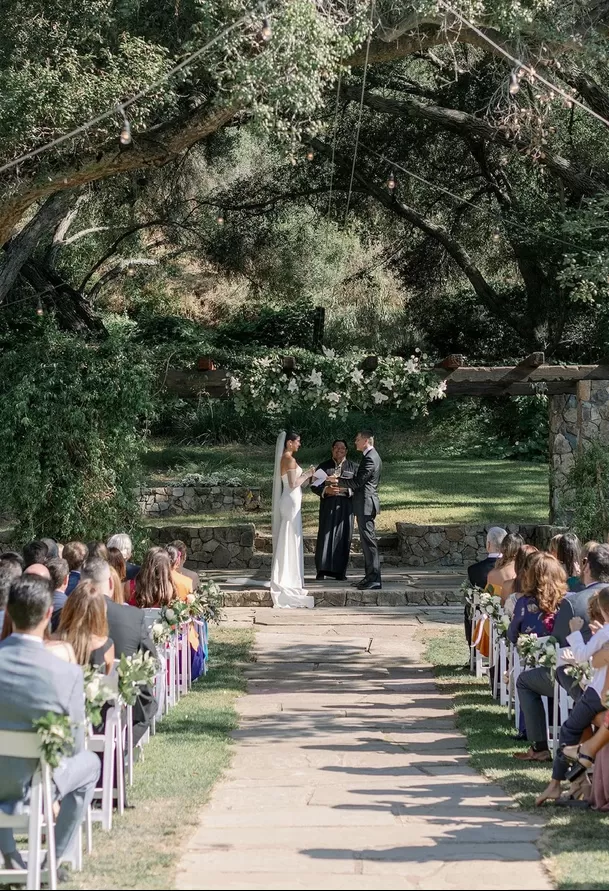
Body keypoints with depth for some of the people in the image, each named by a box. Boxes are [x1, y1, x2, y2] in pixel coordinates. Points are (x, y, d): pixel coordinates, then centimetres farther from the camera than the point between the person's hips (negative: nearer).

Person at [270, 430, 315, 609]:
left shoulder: (284, 459, 13)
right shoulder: (290, 460, -16)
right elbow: (293, 483, -21)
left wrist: (305, 475, 14)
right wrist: (307, 475, -8)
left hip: (289, 502, 10)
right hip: (291, 502, -10)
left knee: (288, 541, 13)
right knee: (290, 541, -5)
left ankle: (286, 578, 18)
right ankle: (288, 580, -2)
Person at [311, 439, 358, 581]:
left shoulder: (353, 467, 12)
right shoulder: (324, 466, 11)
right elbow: (314, 486, 7)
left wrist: (346, 489, -13)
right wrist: (325, 490, -13)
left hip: (345, 506, 1)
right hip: (328, 505, -1)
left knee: (343, 537, -1)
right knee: (326, 535, -8)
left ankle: (340, 571, 3)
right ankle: (322, 569, -6)